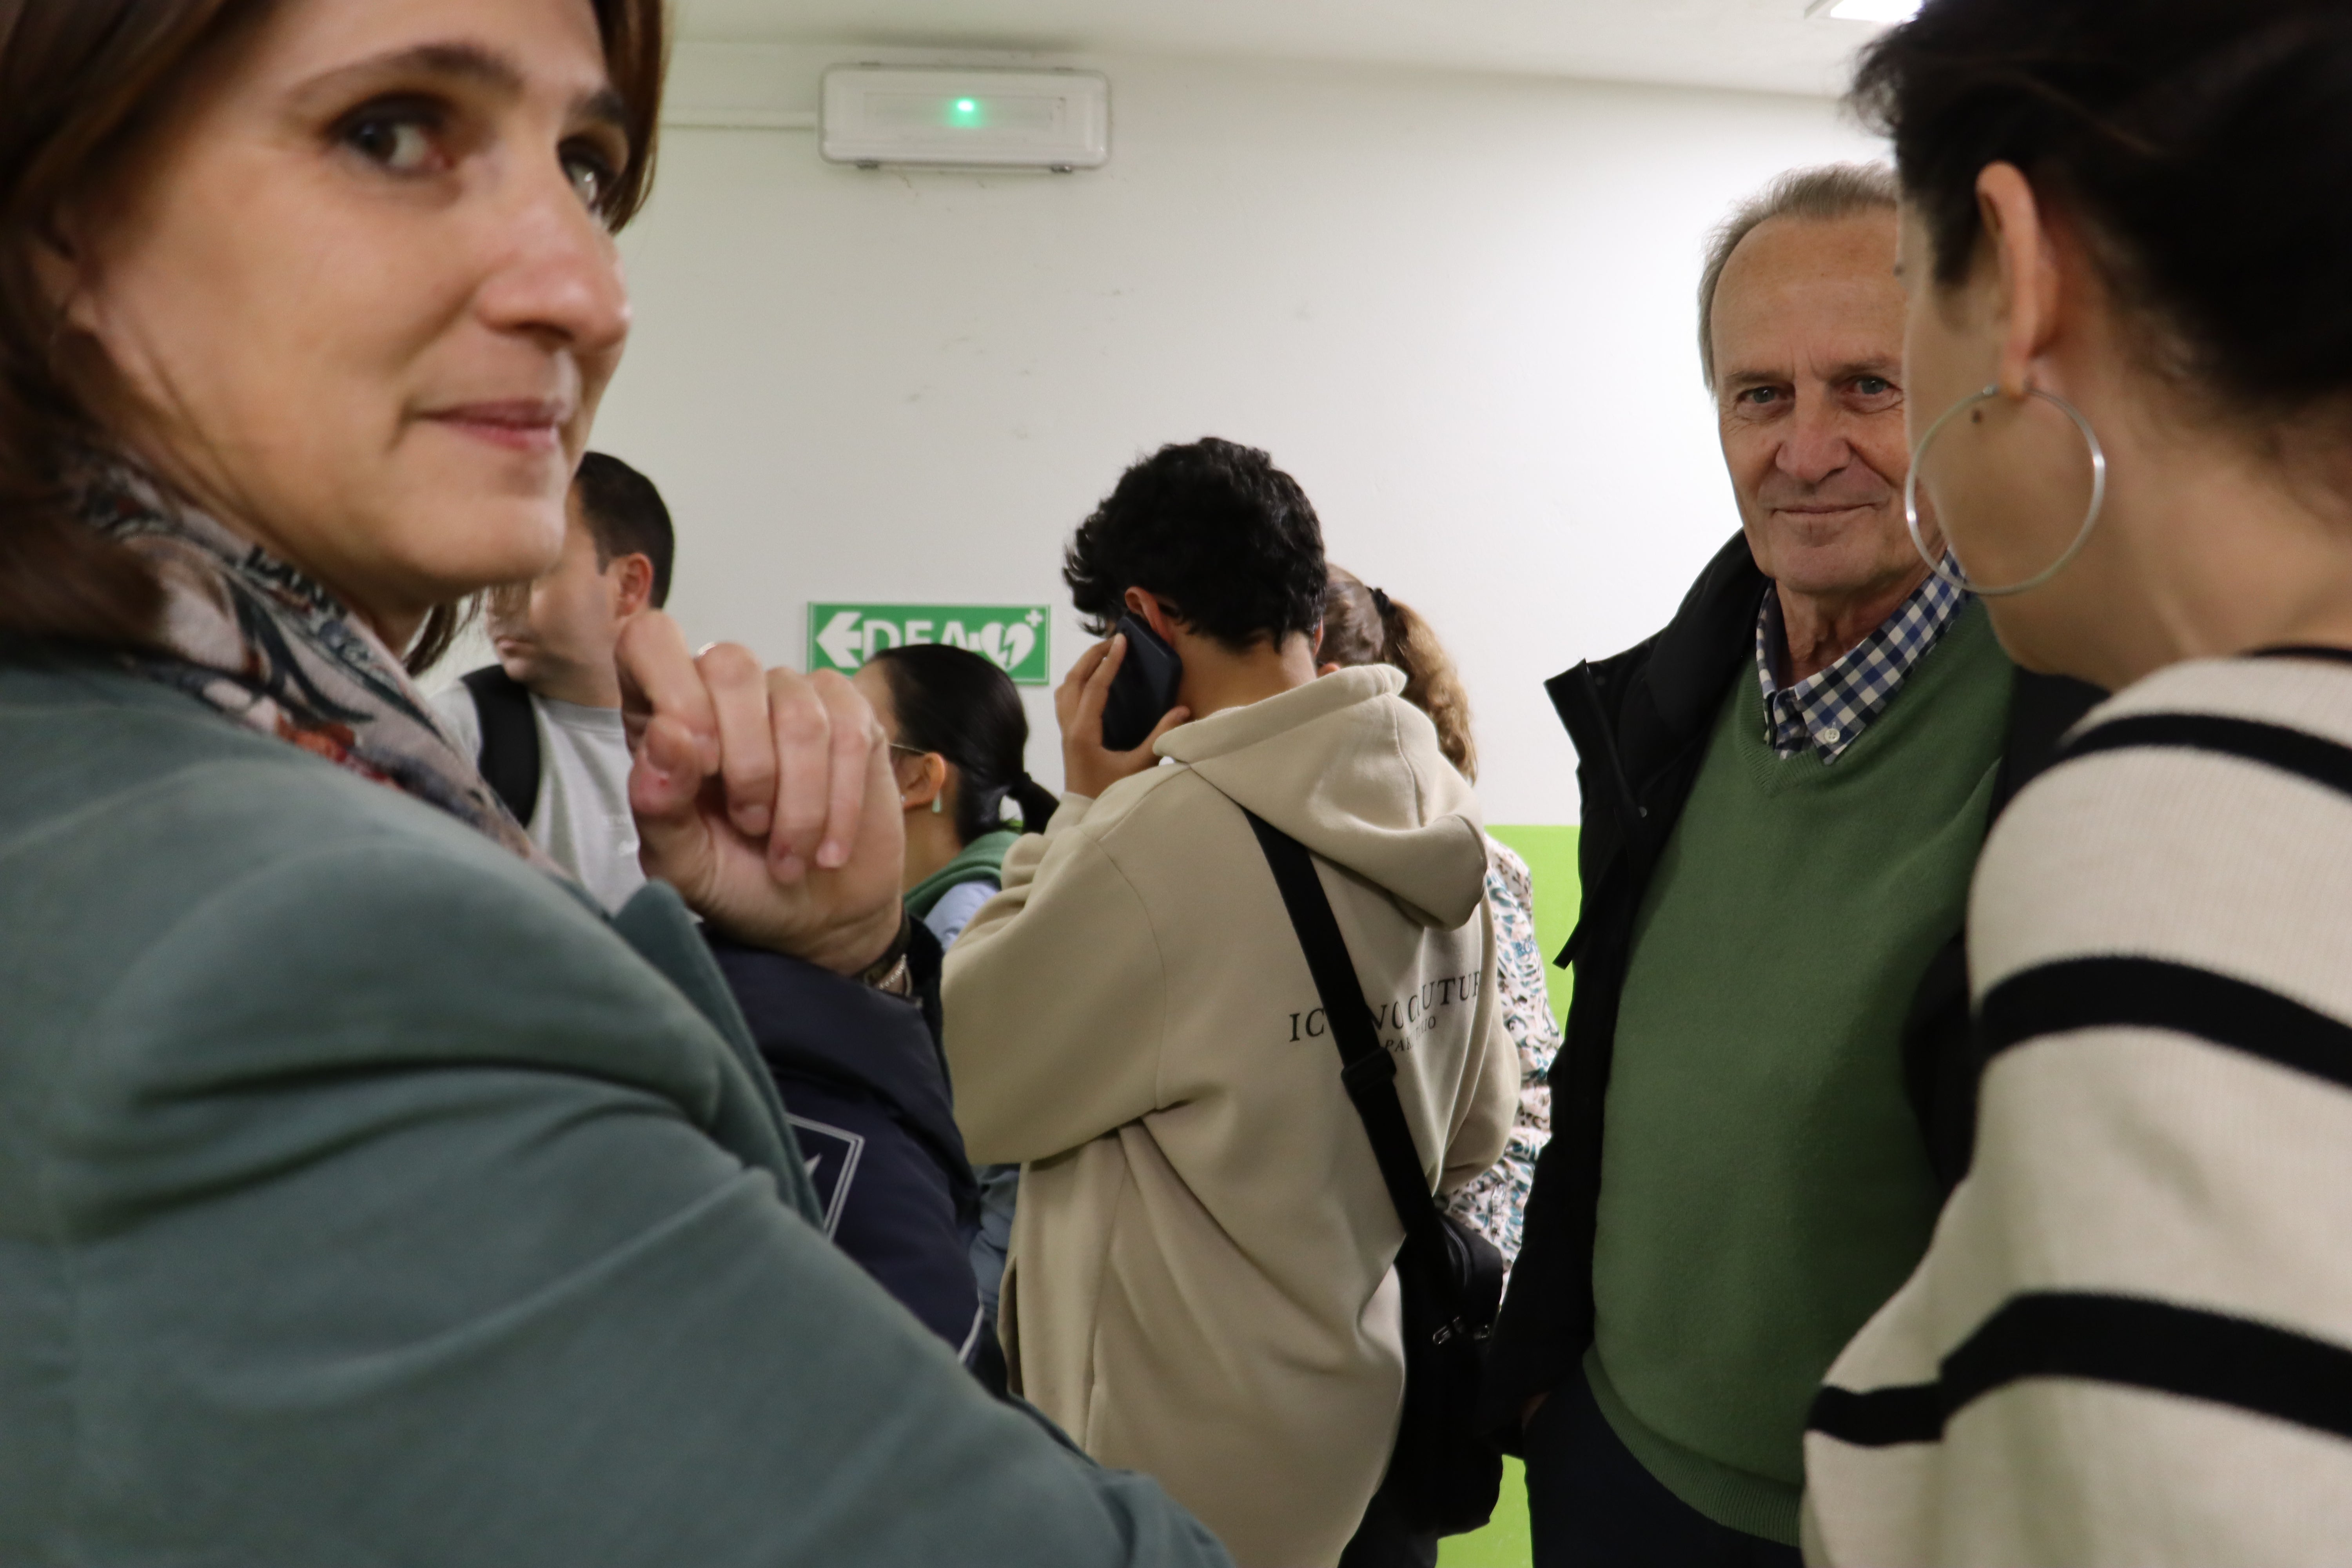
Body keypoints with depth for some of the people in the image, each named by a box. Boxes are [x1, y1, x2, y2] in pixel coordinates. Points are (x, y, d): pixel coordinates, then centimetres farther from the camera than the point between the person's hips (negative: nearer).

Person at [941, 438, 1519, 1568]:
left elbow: (961, 1089, -13)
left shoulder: (1164, 836, -25)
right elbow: (1478, 1128, 9)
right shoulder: (1437, 819, -1)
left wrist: (1079, 811, -11)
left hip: (1183, 1473, -7)